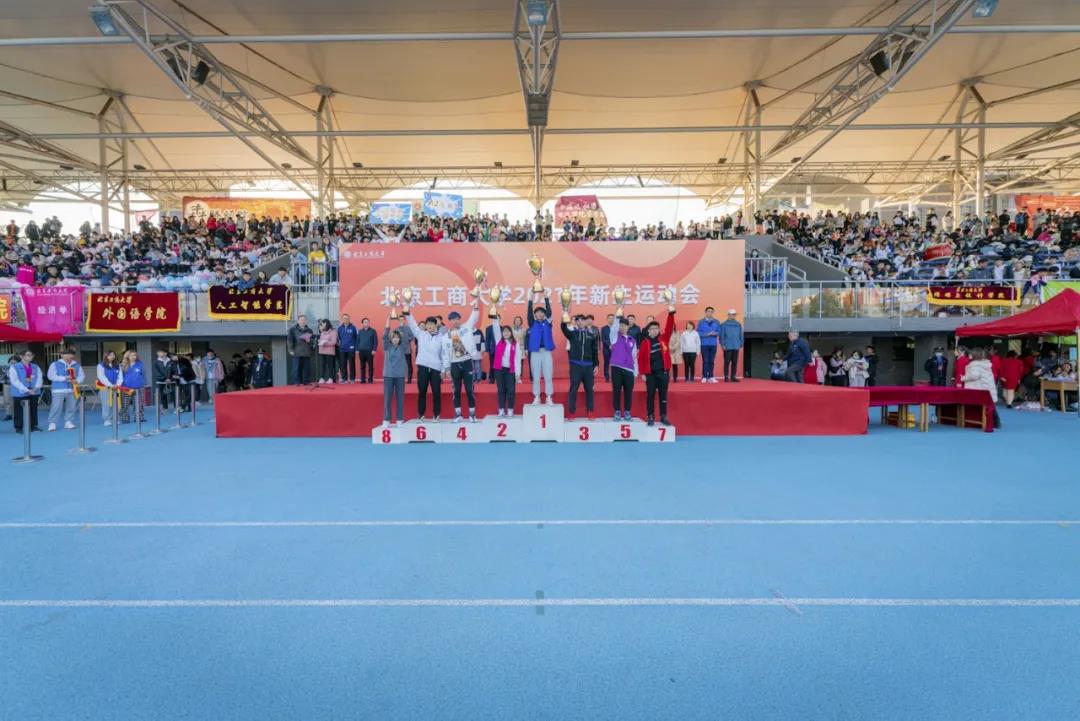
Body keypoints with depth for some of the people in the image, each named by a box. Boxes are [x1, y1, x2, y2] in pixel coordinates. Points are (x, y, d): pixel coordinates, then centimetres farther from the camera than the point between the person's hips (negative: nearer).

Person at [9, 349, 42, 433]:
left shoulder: (36, 367, 12)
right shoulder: (14, 367, -2)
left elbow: (39, 378, 4)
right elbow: (15, 381, -9)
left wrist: (36, 388, -14)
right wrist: (27, 390, -17)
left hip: (34, 392, 4)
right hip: (20, 393, -4)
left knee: (33, 410, 8)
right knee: (19, 410, 0)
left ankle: (33, 426, 17)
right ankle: (19, 427, 8)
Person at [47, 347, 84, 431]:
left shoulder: (77, 366, 13)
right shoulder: (55, 364, 2)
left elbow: (82, 375, 9)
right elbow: (51, 376, -8)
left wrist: (77, 381, -13)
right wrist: (64, 378, -17)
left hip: (72, 389, 4)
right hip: (59, 390, -4)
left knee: (71, 407, 5)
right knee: (56, 407, -7)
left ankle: (68, 422, 14)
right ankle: (52, 423, -1)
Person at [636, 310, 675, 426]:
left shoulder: (663, 339, 5)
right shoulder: (645, 343, -2)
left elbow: (669, 328, -6)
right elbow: (641, 359, -3)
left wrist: (671, 314, -17)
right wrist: (643, 373, -7)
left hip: (663, 371, 2)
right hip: (650, 373, -2)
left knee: (663, 395, 7)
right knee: (650, 395, 4)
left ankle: (664, 417, 14)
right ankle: (650, 417, 12)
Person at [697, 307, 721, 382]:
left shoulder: (716, 322, 9)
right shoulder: (701, 322, 3)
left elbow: (719, 331, 5)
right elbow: (698, 332, -3)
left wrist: (715, 333, -16)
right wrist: (707, 334, -15)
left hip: (713, 344, 3)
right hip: (704, 344, -2)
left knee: (712, 361, 4)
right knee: (705, 361, -5)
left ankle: (711, 377, 8)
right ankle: (704, 377, -1)